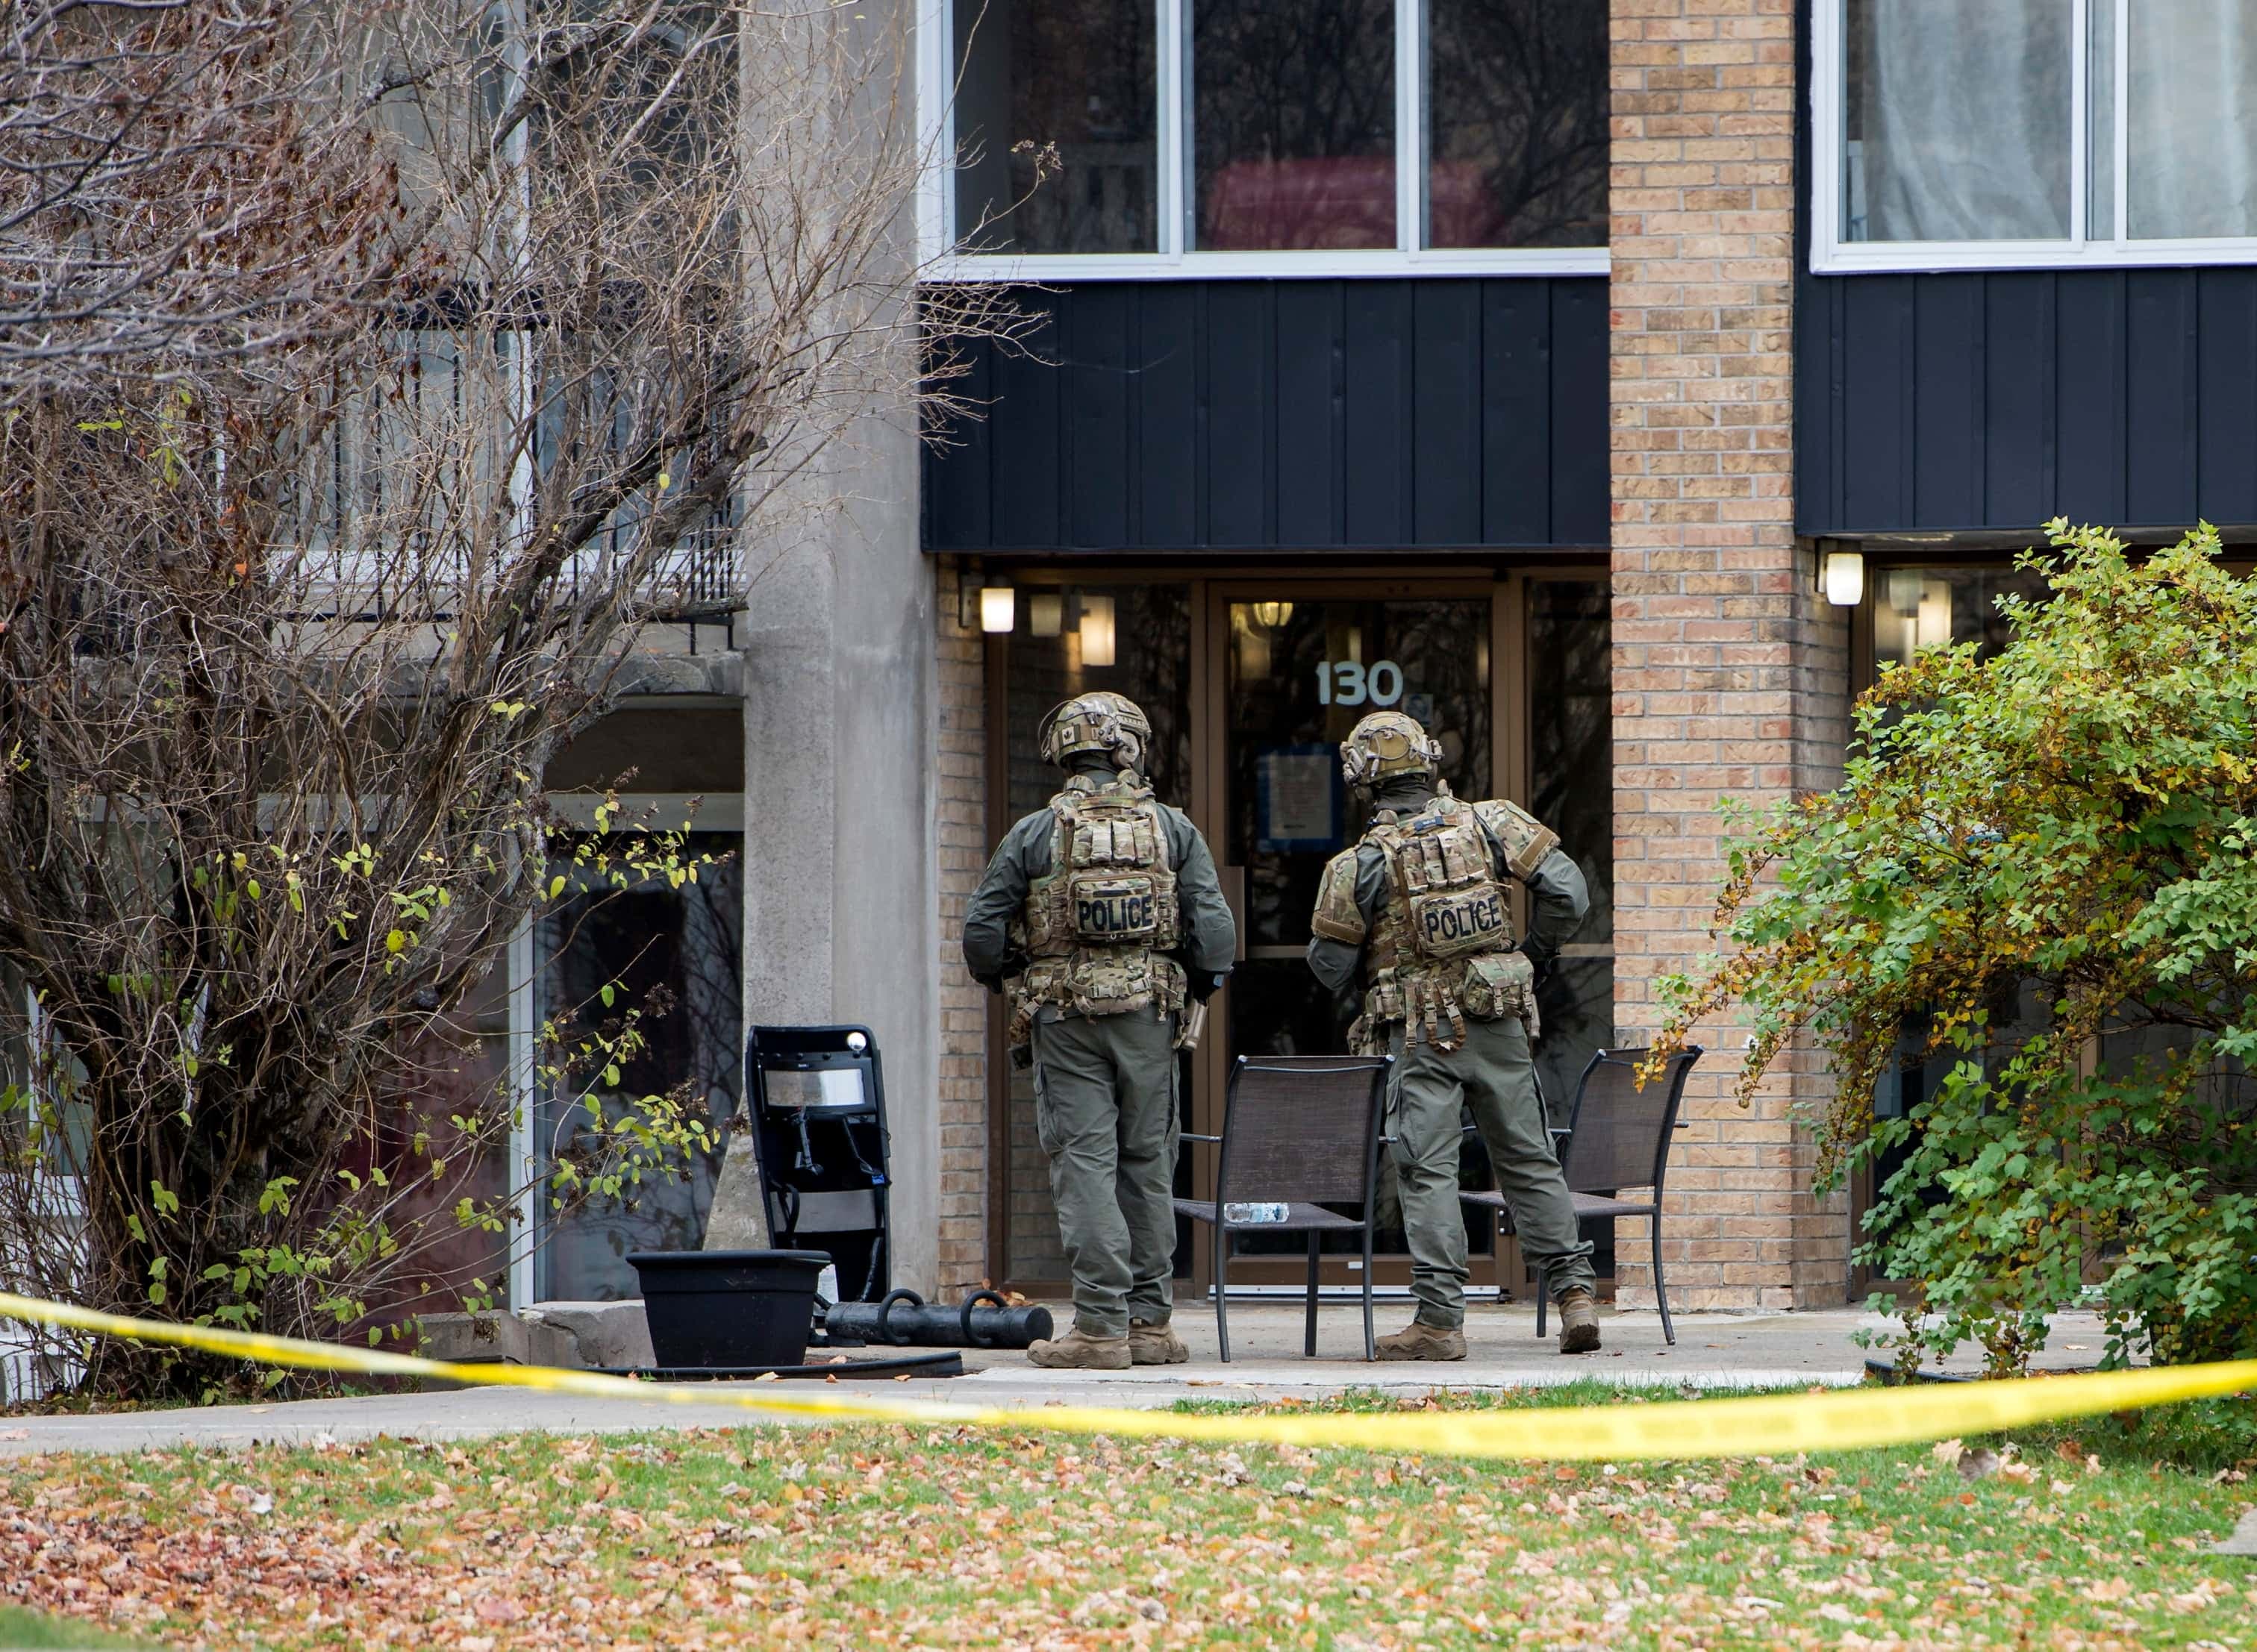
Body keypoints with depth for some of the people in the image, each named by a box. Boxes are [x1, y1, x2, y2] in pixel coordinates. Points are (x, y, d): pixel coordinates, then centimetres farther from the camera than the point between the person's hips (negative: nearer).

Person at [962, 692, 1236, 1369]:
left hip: (1064, 1016, -2)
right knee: (1148, 1164, 9)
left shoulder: (1034, 835, 0)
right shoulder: (1173, 830, 4)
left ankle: (1100, 1326, -8)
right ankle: (1148, 1320, 10)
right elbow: (1213, 927, 1)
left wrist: (1010, 989, 18)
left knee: (1085, 1163, -3)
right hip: (1150, 1017, 2)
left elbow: (983, 929, 1)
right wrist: (1198, 993, 17)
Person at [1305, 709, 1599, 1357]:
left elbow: (1330, 964, -3)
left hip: (1420, 1034, -3)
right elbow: (1568, 892, -4)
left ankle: (1441, 1320, -5)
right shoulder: (1487, 824, -1)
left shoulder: (1362, 863, -8)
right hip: (1499, 1024, 3)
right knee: (1529, 1161, 11)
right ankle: (1574, 1292, 6)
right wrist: (1532, 957, 11)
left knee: (1428, 1171, -1)